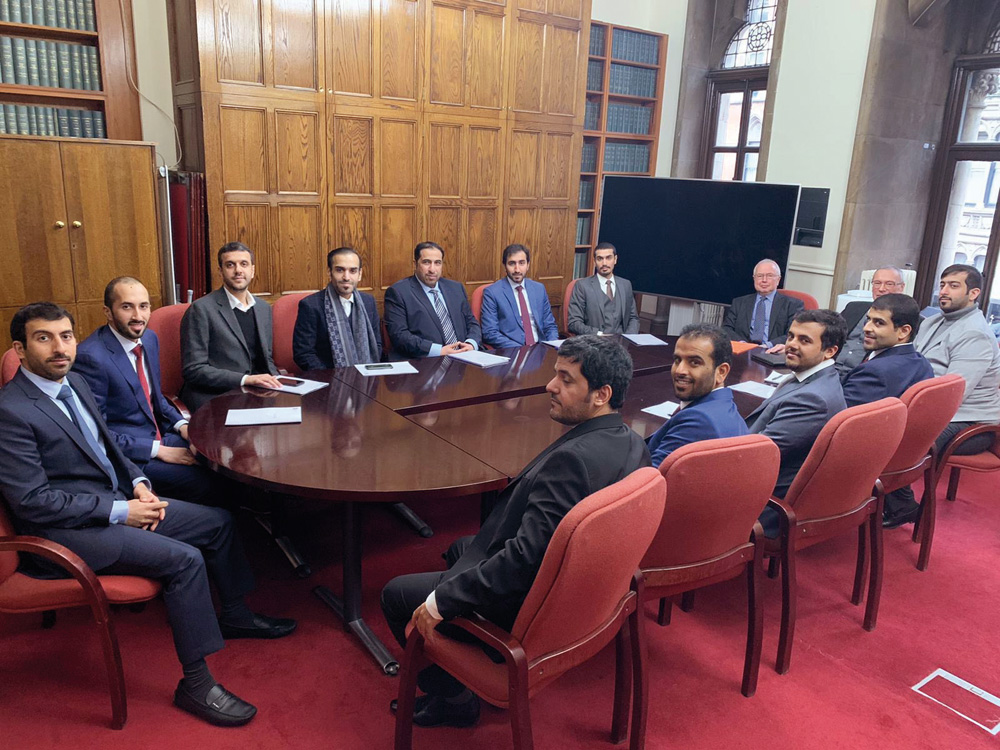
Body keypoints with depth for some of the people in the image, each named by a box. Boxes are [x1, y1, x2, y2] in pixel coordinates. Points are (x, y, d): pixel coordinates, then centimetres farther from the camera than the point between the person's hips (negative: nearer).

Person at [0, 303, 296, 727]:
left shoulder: (75, 383, 7)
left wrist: (138, 483, 0)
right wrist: (119, 512, -20)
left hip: (116, 502, 9)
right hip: (64, 530, -9)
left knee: (218, 522, 8)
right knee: (185, 559, -24)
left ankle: (234, 616, 29)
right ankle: (195, 684, -10)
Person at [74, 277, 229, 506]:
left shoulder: (150, 339, 5)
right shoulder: (90, 356, -19)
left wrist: (181, 425, 1)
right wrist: (158, 450, -18)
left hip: (159, 437, 8)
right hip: (126, 454, -7)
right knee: (210, 485, -23)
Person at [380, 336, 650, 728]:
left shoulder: (572, 458, -32)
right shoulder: (632, 443, -3)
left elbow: (527, 555, -33)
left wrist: (443, 599, -25)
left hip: (530, 607, -9)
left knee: (396, 595, 4)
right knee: (461, 548, 29)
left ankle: (454, 699, 21)